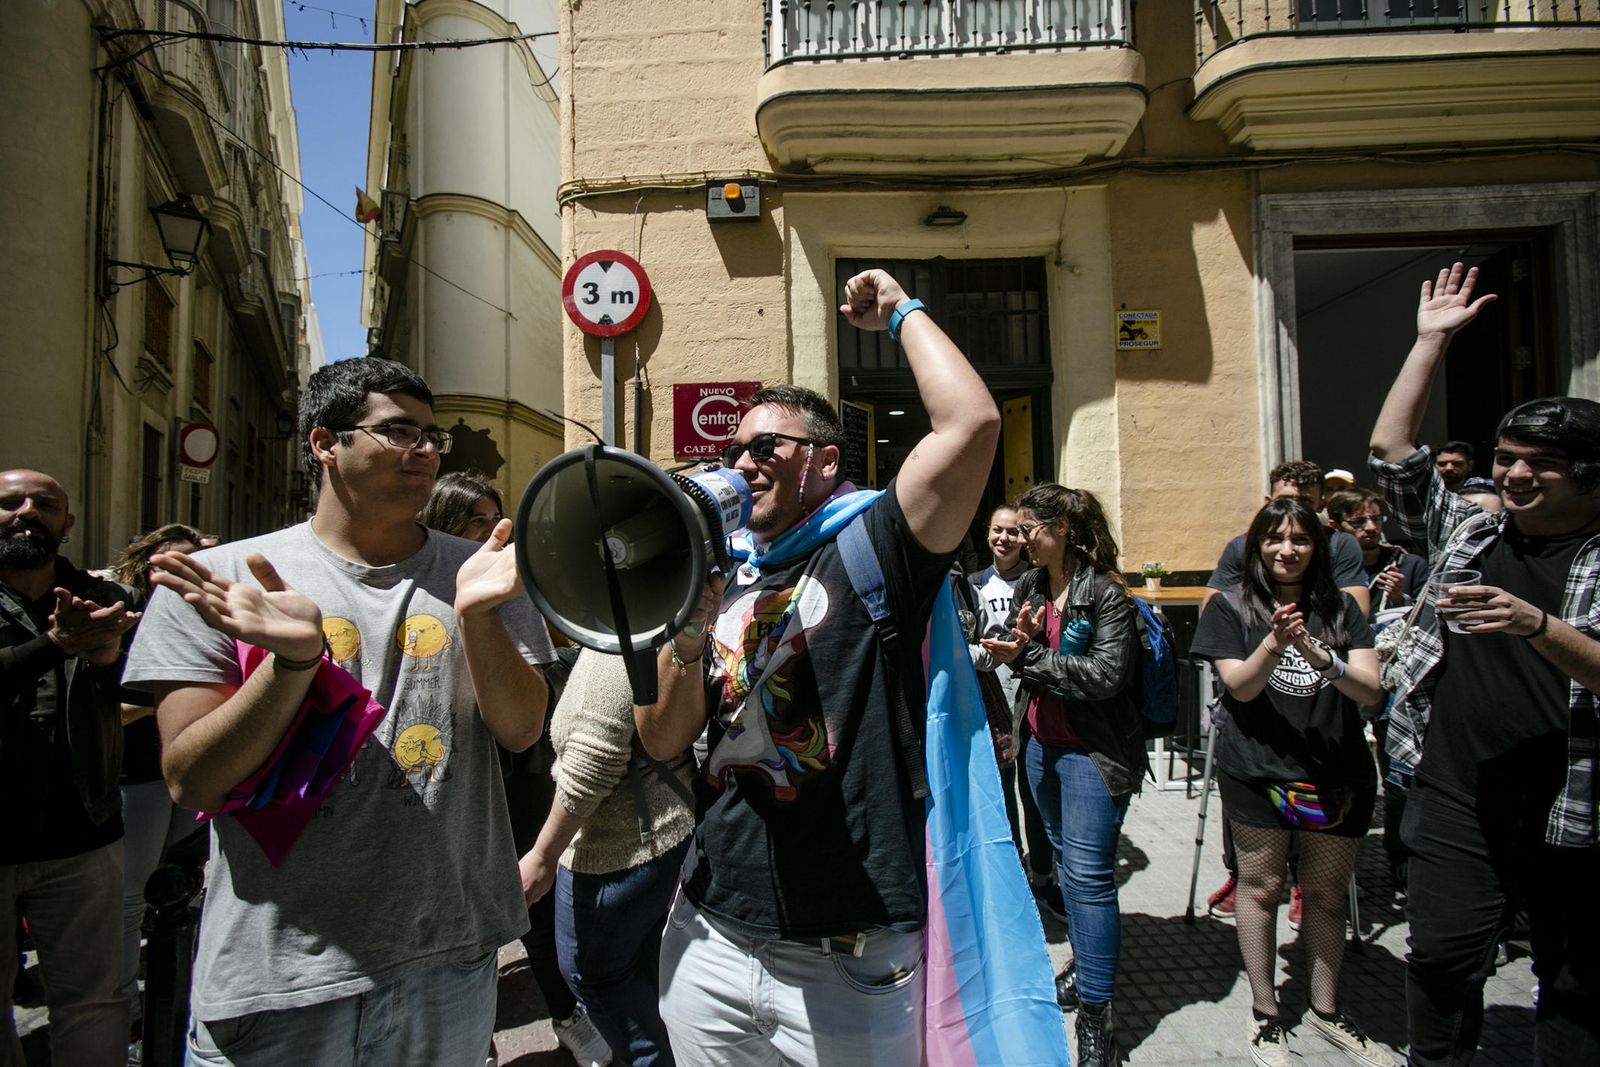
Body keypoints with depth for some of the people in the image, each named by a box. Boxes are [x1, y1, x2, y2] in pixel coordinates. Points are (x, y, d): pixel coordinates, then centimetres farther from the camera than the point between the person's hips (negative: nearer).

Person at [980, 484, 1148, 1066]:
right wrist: (1019, 643, -11)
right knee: (1066, 858, 19)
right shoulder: (1029, 585, 6)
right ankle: (1086, 961, 38)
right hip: (1042, 743, 8)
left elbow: (1107, 674, -23)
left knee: (1087, 873, -8)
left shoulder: (1105, 593, -16)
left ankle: (1095, 1015, 1)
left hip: (1092, 750, -7)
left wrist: (1030, 656, -21)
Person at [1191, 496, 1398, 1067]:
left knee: (1326, 892, 12)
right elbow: (1240, 687, -10)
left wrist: (1320, 657, -25)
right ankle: (1265, 1012, 21)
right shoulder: (1232, 607, -1)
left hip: (1339, 773, 3)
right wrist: (1274, 643, -28)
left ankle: (1325, 1009, 30)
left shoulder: (1341, 607, 5)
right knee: (1261, 886, 5)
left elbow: (1370, 690, -5)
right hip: (1257, 769, -2)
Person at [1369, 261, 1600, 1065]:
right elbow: (1390, 452, 5)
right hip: (1455, 796, 2)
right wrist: (1431, 340, 4)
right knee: (1442, 958, 5)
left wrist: (1534, 624, -30)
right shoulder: (1468, 531, 7)